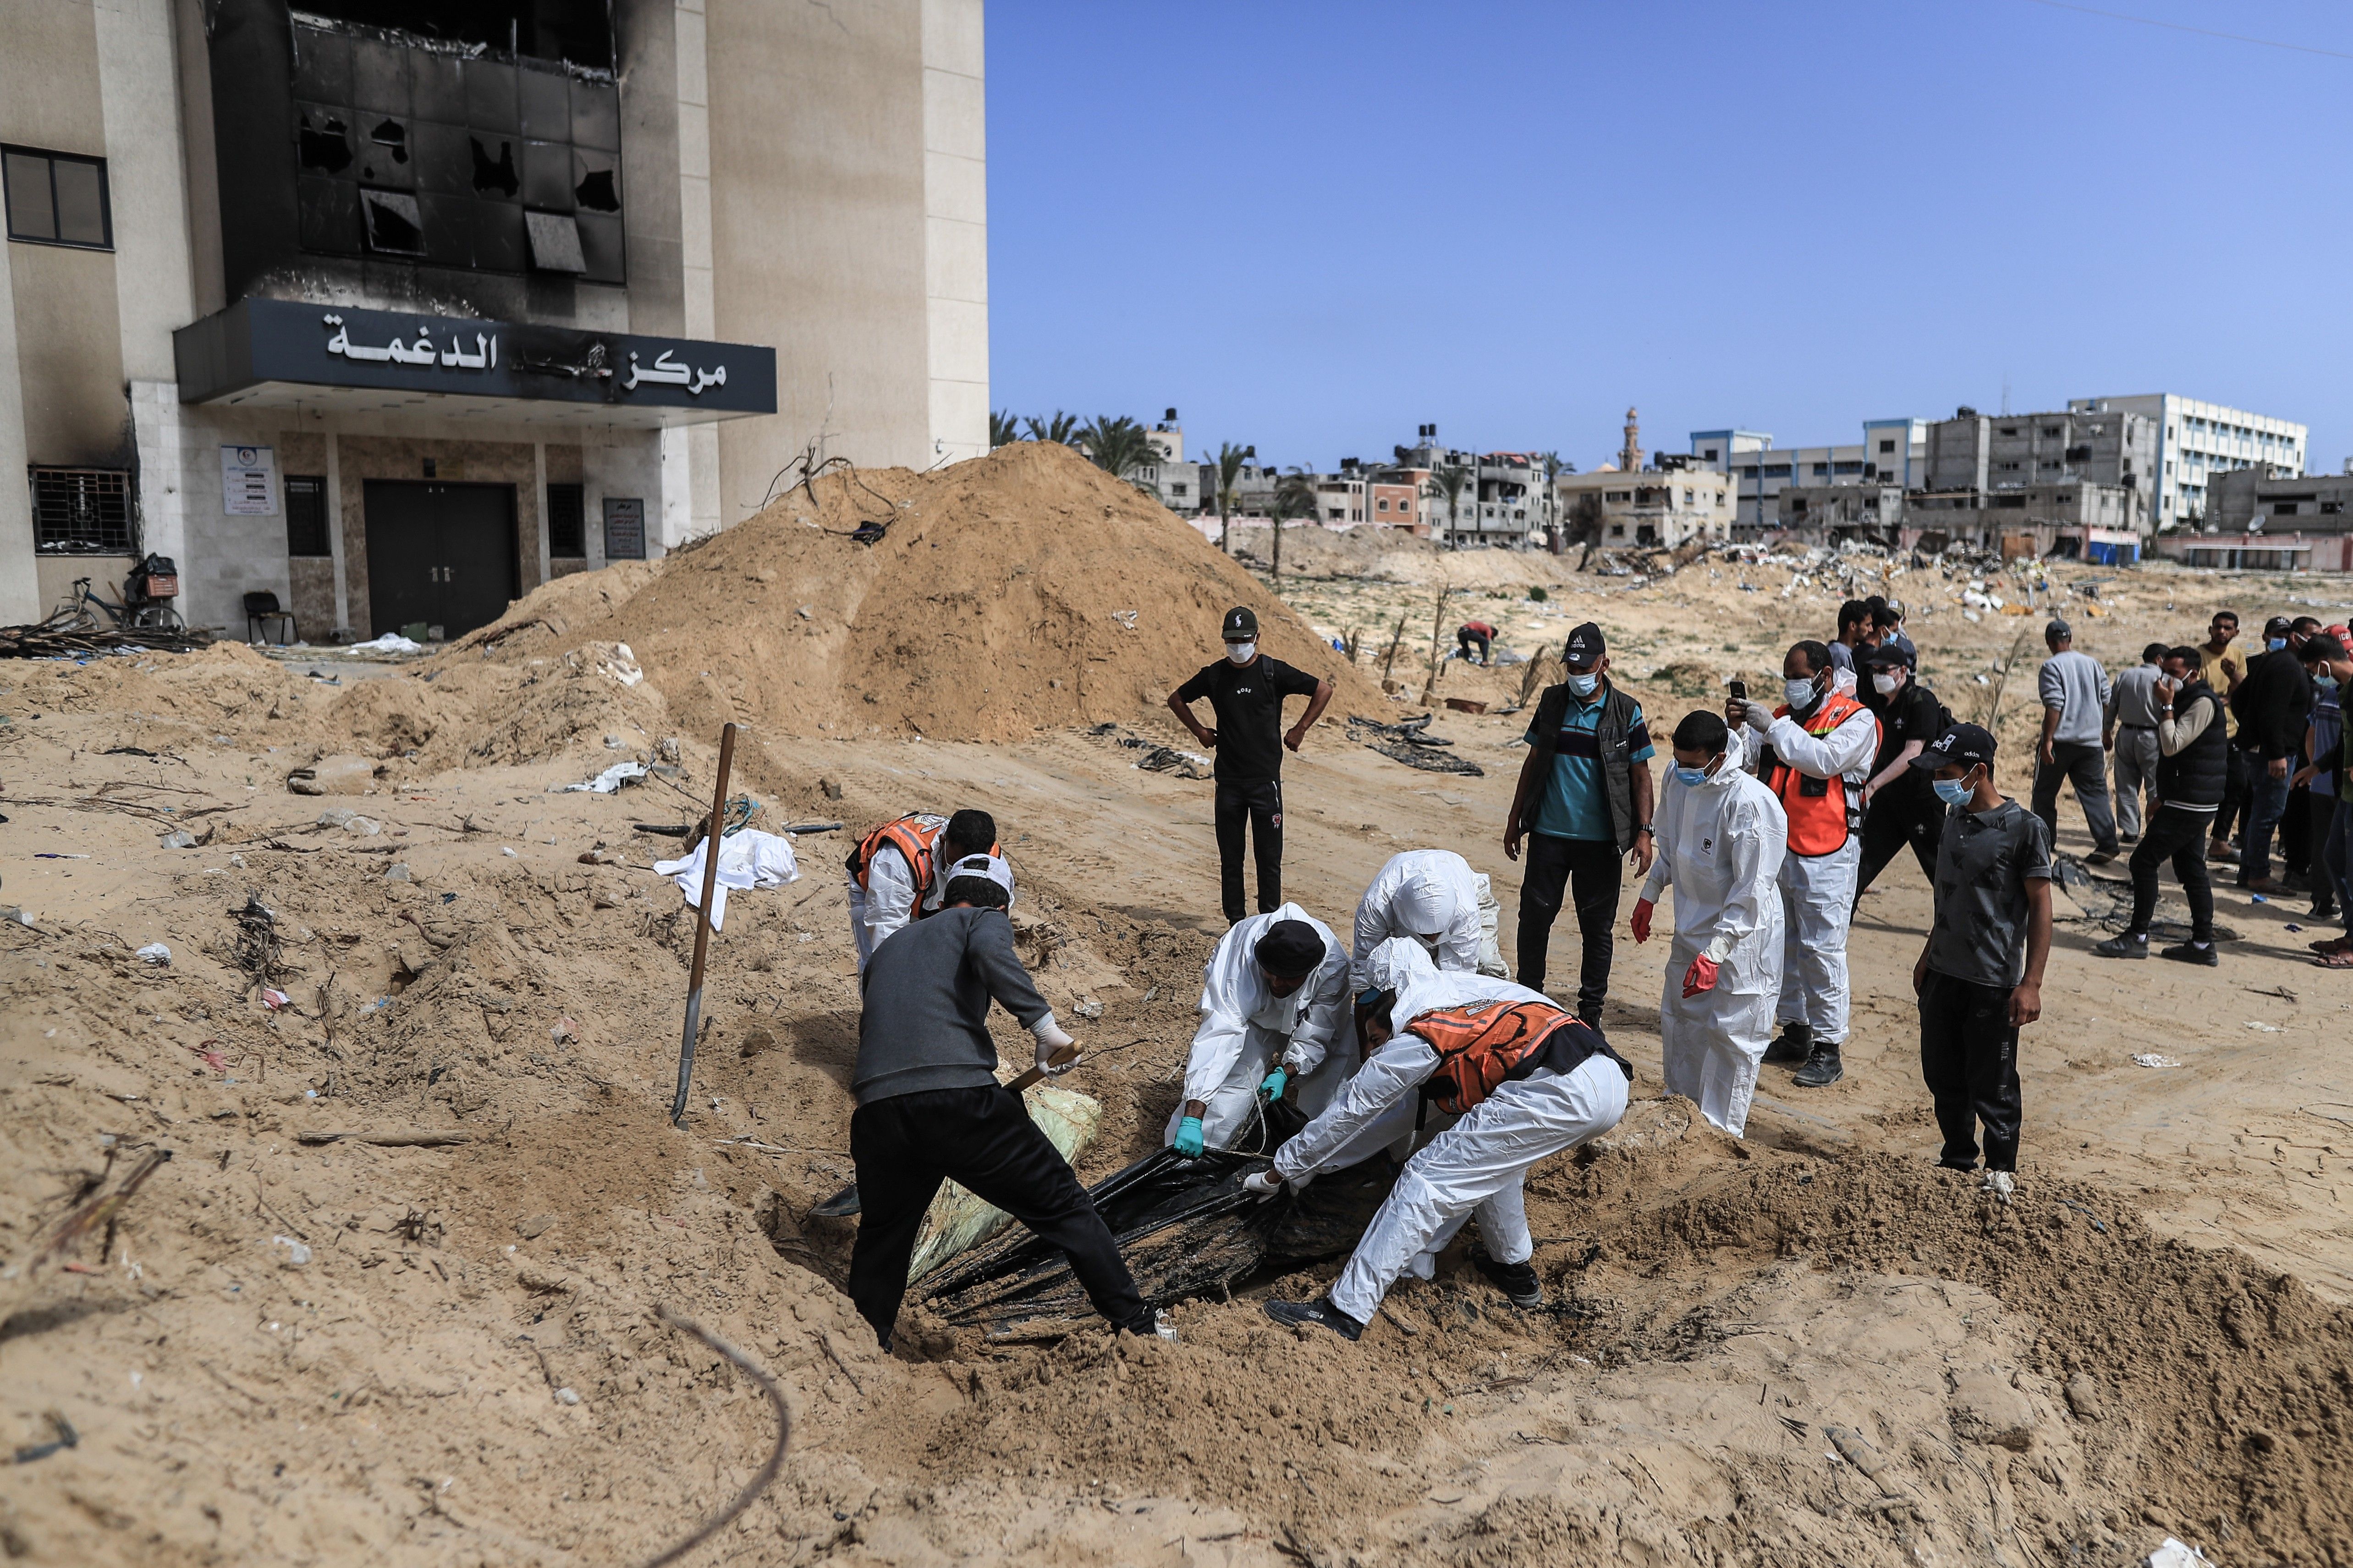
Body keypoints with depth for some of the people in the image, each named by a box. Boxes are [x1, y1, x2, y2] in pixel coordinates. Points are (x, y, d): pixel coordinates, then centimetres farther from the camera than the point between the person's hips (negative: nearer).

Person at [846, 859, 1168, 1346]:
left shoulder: (890, 945, 31)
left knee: (881, 1238, 28)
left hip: (877, 1108, 5)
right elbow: (990, 951, -12)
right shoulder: (986, 920, 14)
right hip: (960, 1096, -5)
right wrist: (1043, 1023, -12)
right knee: (1063, 1205, 10)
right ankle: (1136, 1324, 16)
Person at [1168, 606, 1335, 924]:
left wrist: (1300, 730, 1)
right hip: (1229, 780, 2)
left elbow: (1324, 690, 2)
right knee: (1230, 856, 6)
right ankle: (1235, 921, 15)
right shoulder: (1214, 675, 5)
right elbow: (1176, 699, 21)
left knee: (1269, 855, 0)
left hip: (1266, 778, -2)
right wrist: (1200, 731, 12)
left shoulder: (1274, 671, -3)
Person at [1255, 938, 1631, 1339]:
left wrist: (1279, 1172, 25)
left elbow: (1350, 1112, 14)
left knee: (1425, 1181, -4)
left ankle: (1346, 1309, -7)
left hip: (1560, 1091, -9)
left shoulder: (1415, 1039, 6)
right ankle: (1514, 1267, 38)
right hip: (1613, 1080, 9)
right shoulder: (1461, 996, 30)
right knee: (1492, 1152, 33)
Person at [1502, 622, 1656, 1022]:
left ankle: (1591, 1011, 18)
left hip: (1600, 840, -2)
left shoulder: (1626, 712, -3)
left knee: (1598, 926, 6)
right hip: (1549, 834, 2)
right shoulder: (1552, 702, 5)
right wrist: (1515, 818, 9)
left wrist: (1644, 832, -8)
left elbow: (1641, 775, 0)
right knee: (1534, 917, 6)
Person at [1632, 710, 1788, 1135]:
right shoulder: (1678, 782, -4)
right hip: (1691, 928, 8)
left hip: (1740, 936, -8)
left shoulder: (1751, 804, -28)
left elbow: (1751, 892, -26)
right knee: (1678, 1022, 20)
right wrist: (1650, 894, 16)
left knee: (1730, 1036, 1)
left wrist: (1714, 953, -28)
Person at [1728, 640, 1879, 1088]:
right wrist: (1738, 726, -6)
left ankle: (1828, 1048, 2)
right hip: (1778, 849, 7)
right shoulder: (1785, 716, 13)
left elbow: (1826, 759, -22)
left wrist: (1771, 727, -20)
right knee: (1782, 943, 13)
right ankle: (1795, 1031, 26)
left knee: (1822, 949, -5)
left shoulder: (1856, 719, -5)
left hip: (1826, 857, -7)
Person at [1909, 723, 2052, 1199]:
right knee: (1942, 1075, 15)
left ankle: (2001, 1167, 24)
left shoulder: (2024, 828, -14)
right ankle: (1957, 1157, 32)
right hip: (1942, 975, 7)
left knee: (1992, 1084, 5)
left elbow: (2041, 907, -12)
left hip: (1993, 983, -7)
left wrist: (2031, 983, -15)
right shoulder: (1955, 820, 7)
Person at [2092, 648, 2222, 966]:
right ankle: (2203, 944, 13)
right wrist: (2161, 797, 22)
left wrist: (2167, 706, -16)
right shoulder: (2186, 700, 17)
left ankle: (2137, 937, -3)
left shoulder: (2203, 702, -15)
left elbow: (2173, 746, -23)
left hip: (2189, 805, -10)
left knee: (2143, 861, -8)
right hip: (2188, 803, 10)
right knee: (2191, 871, 10)